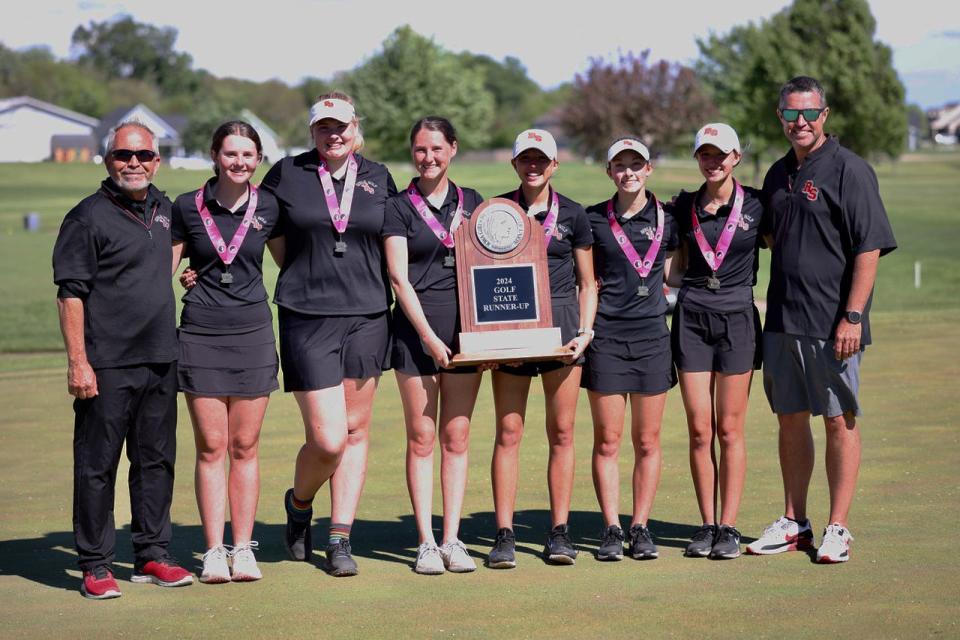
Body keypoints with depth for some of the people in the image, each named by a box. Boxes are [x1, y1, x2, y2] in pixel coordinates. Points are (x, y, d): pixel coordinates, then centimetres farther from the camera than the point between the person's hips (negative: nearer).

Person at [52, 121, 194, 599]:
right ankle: (95, 566, 6)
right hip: (107, 366, -6)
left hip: (161, 361, 7)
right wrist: (77, 361, -15)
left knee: (157, 460, 11)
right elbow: (70, 292, -10)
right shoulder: (89, 216, -7)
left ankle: (152, 555, 21)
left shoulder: (163, 209, 12)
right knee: (97, 465, -1)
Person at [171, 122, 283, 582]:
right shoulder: (188, 207, 1)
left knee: (245, 447, 4)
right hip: (201, 333, -1)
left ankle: (243, 549, 10)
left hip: (252, 332, 1)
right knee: (210, 447, 1)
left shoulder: (268, 208, 4)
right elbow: (162, 268, 8)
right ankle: (213, 551, 6)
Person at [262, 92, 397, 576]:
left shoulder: (378, 178, 8)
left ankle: (340, 540, 14)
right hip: (307, 319, -3)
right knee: (327, 439, -8)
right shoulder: (287, 174, 2)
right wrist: (303, 272, 7)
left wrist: (378, 282, 9)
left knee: (355, 431, 5)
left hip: (367, 316, 3)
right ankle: (299, 504, 23)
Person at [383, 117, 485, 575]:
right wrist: (428, 335, -12)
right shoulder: (399, 208, 2)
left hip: (464, 327, 3)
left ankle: (452, 540, 8)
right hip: (416, 330, -3)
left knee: (456, 438, 4)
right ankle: (426, 542, 3)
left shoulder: (472, 203, 13)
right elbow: (399, 278, -4)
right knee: (421, 438, -1)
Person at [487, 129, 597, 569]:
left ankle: (559, 532, 6)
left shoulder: (572, 215, 7)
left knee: (562, 432, 1)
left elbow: (587, 283, 11)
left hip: (561, 322, 0)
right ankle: (504, 535, -1)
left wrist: (586, 331, -1)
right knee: (508, 432, -3)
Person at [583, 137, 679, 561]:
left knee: (647, 442, 4)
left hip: (651, 335, 1)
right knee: (607, 440, 0)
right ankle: (611, 529, 6)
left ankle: (641, 527, 11)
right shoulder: (593, 220, 4)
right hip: (605, 335, -1)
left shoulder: (667, 219, 6)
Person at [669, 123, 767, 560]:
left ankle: (728, 527, 4)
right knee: (699, 430, 1)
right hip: (691, 317, 2)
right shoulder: (683, 208, 8)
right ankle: (707, 524, 9)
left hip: (737, 317, -2)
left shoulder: (755, 205, 1)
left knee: (729, 430, -1)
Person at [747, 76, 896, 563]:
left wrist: (853, 316, -18)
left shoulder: (849, 170, -8)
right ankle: (794, 524, 21)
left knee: (839, 422, -1)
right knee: (790, 420, 12)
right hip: (782, 320, 7)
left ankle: (837, 529, 5)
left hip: (832, 324, -7)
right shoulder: (778, 174, 13)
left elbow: (869, 248, -13)